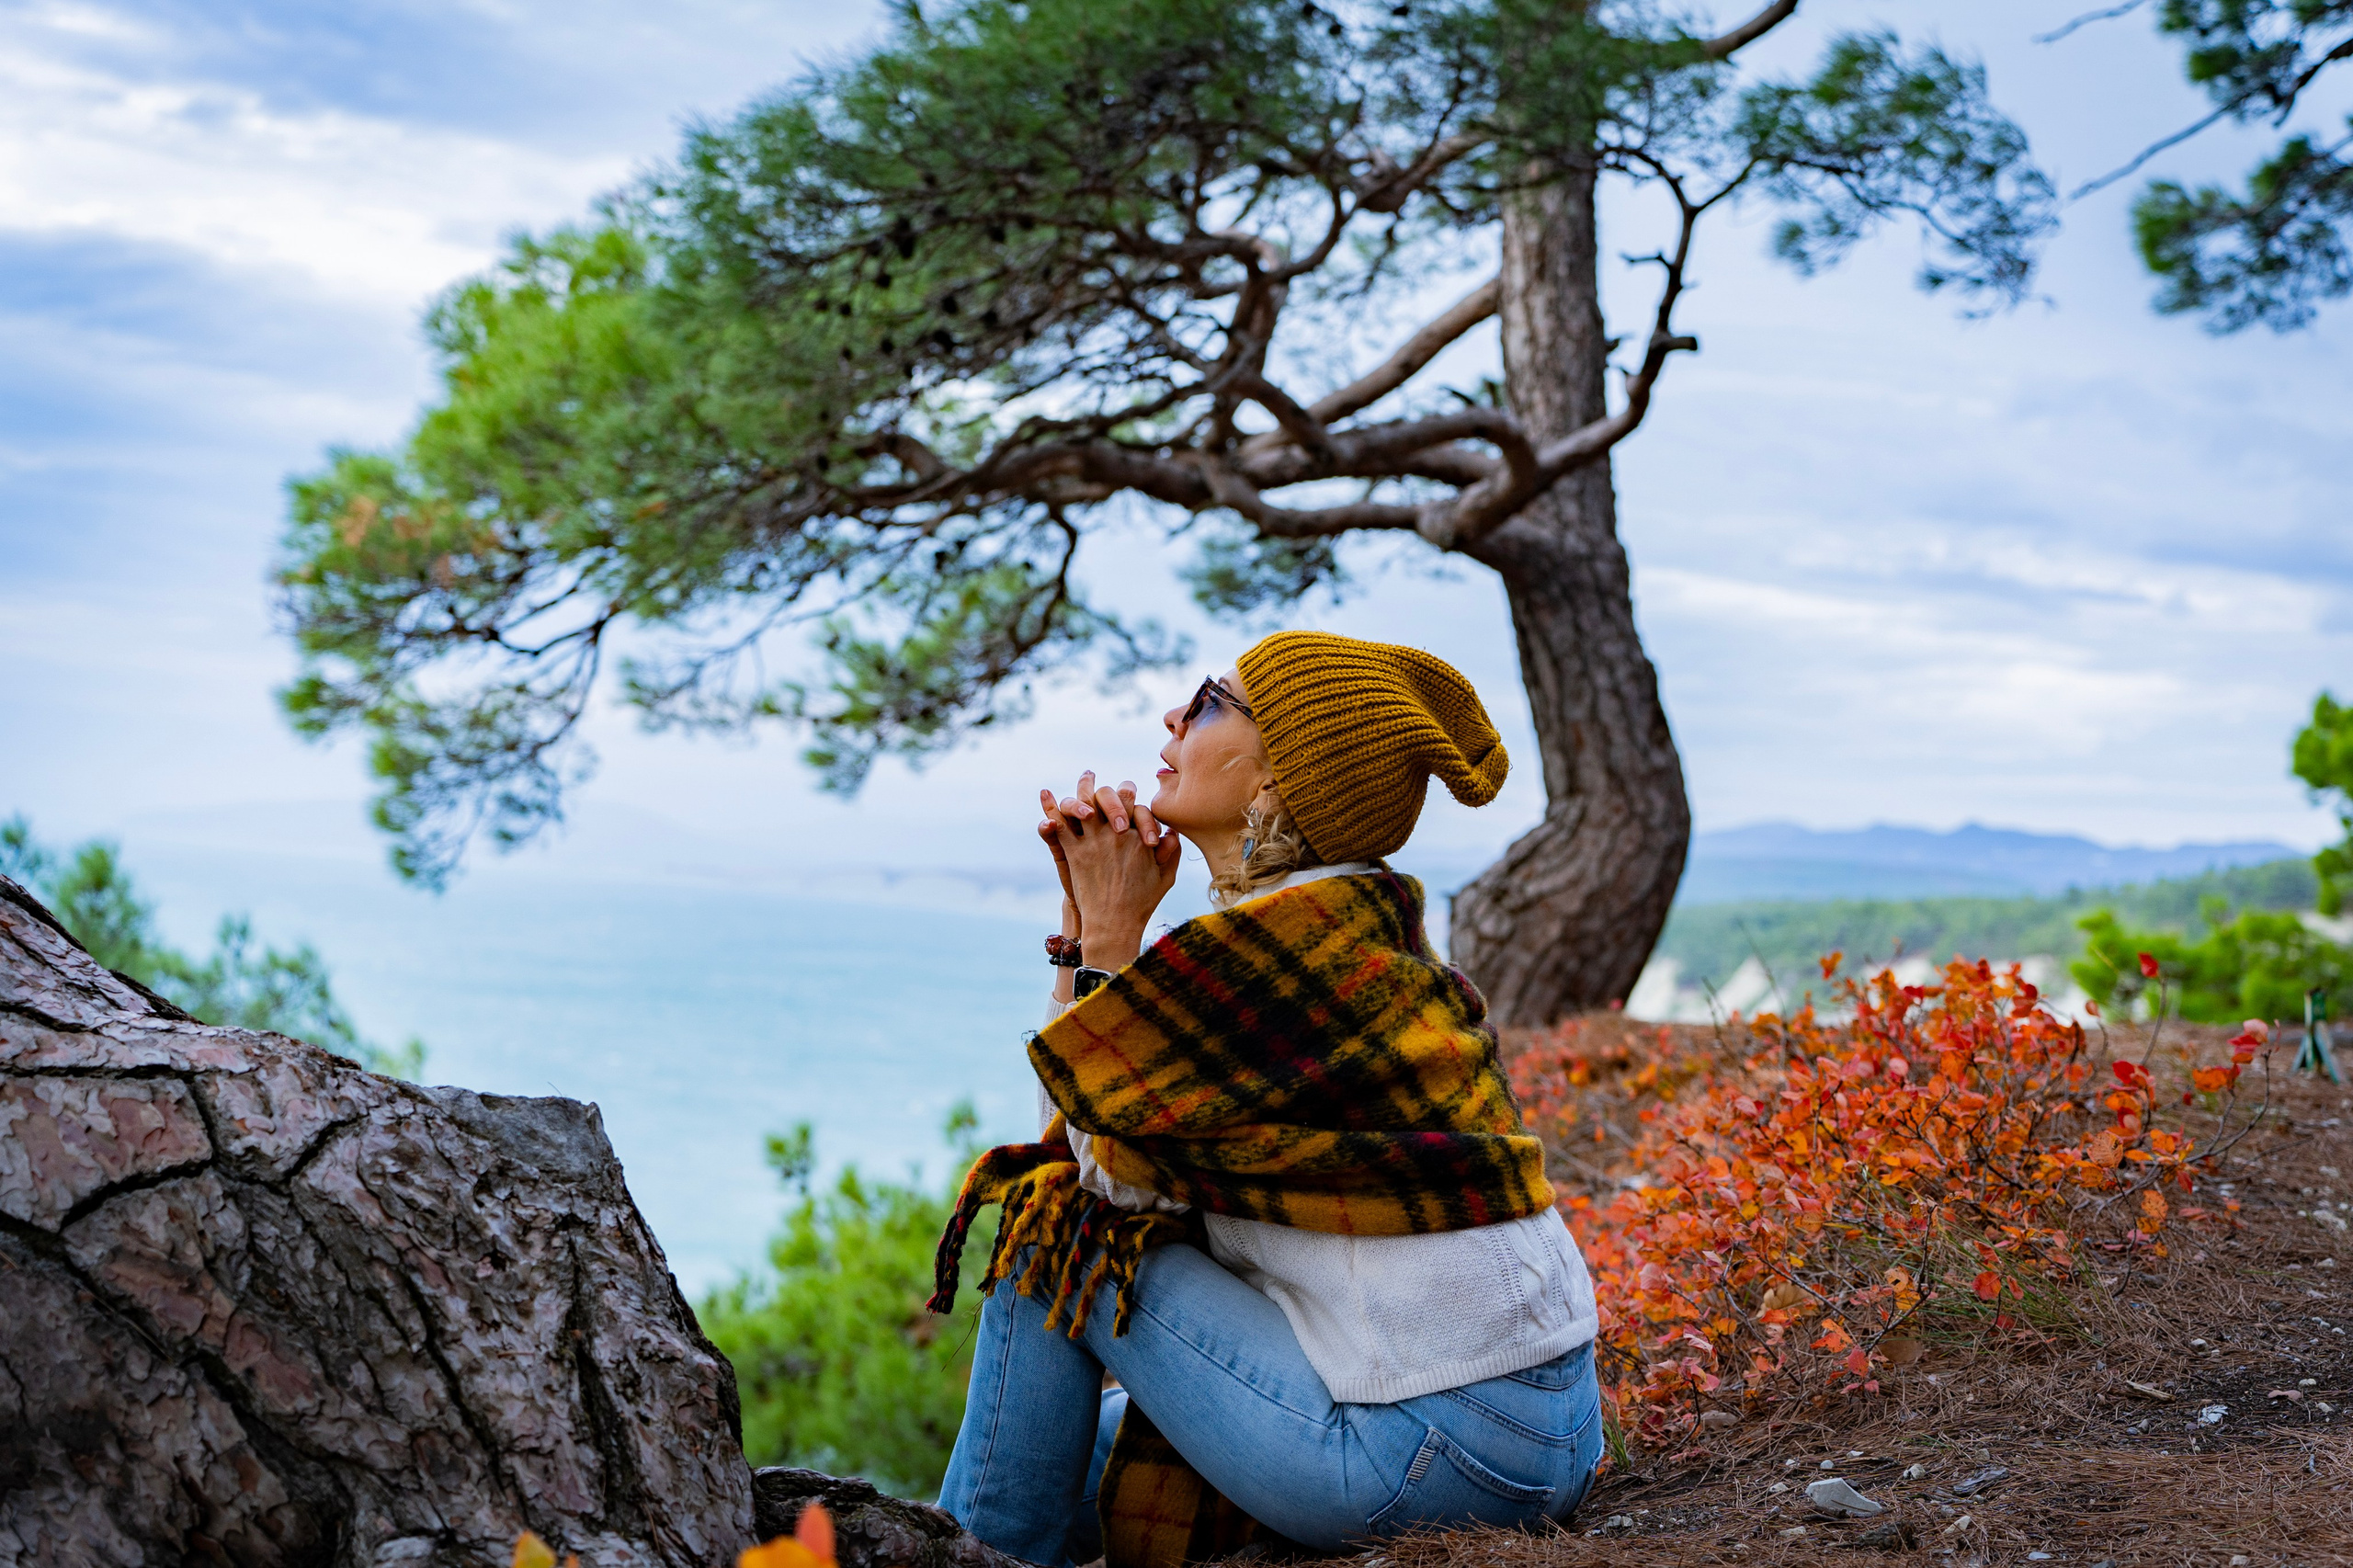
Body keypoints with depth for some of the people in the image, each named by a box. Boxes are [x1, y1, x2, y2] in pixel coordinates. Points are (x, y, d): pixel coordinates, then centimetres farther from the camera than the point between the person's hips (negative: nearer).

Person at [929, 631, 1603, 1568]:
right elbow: (1090, 1123, 13)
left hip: (1441, 1450, -10)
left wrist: (1109, 934, -4)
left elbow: (1112, 1165, -10)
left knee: (1054, 1234, -2)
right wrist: (1087, 916, 6)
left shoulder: (1295, 938, -17)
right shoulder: (1342, 922, 12)